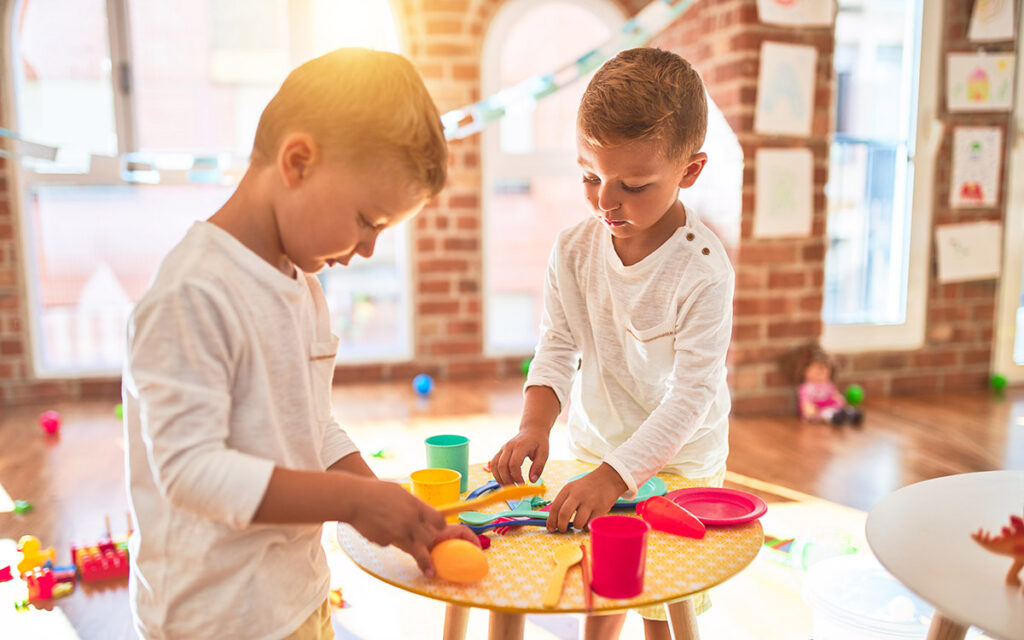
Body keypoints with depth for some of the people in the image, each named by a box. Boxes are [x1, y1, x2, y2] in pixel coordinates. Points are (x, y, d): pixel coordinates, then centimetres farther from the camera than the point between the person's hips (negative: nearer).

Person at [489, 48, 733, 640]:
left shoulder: (703, 270, -23)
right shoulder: (574, 250, -9)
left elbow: (692, 395, -24)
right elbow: (558, 350, -4)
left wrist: (617, 475, -32)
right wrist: (535, 425, -20)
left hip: (677, 460, -3)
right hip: (593, 448, 4)